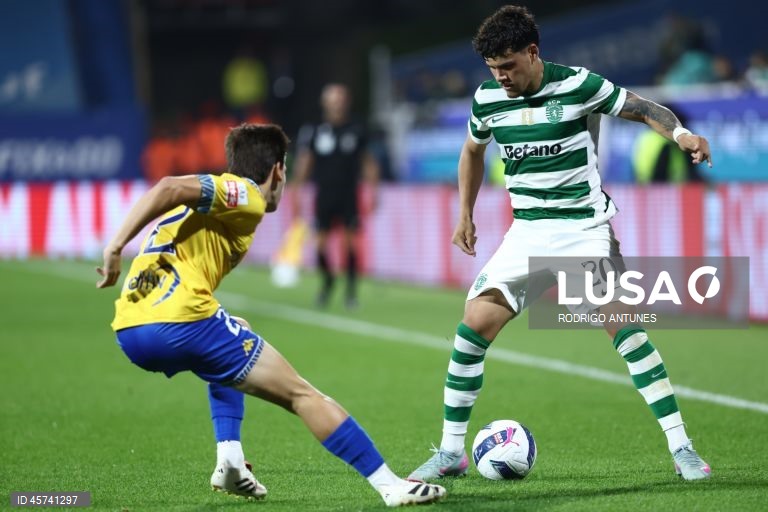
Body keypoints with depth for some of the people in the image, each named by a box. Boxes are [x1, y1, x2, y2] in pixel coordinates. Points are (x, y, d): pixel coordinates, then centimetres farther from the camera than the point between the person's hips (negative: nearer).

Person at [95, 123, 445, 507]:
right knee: (301, 394, 1)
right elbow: (167, 189, -12)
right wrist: (113, 250, -15)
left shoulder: (218, 195, 27)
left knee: (230, 342, 37)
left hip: (129, 331, 9)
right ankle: (391, 486, 2)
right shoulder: (246, 195, 1)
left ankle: (229, 462, 20)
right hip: (181, 322, -9)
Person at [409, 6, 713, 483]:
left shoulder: (578, 85, -11)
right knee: (475, 323, -10)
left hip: (585, 226, -4)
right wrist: (465, 216, 19)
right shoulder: (487, 99, 1)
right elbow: (473, 150, 21)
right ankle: (451, 452, 4)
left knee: (622, 322, -19)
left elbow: (643, 108, -1)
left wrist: (681, 133, -20)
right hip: (527, 232, 4)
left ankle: (681, 448, -13)